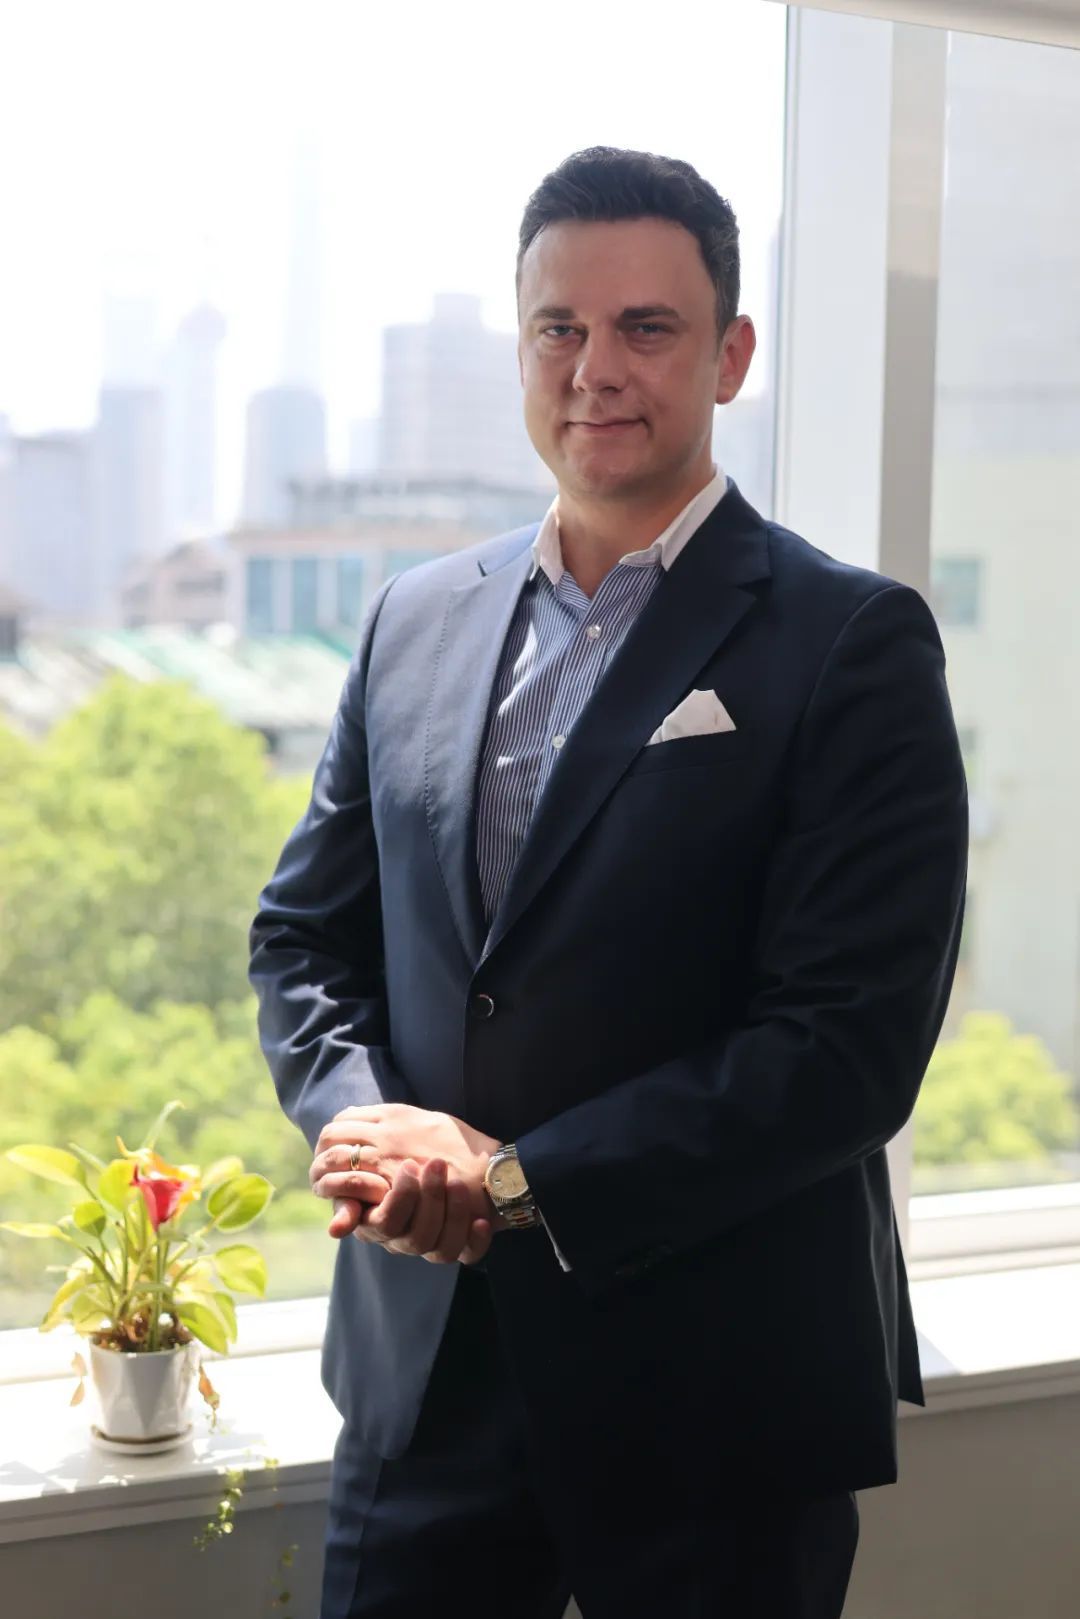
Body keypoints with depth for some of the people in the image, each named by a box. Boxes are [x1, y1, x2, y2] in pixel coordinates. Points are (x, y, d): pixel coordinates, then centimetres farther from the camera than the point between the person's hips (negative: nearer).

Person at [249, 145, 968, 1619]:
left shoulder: (853, 644, -9)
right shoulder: (416, 622, 8)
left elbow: (853, 1045, -15)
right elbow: (304, 936, 12)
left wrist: (509, 1177, -17)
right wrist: (369, 1128, -9)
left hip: (714, 1399, -4)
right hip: (424, 1369, 4)